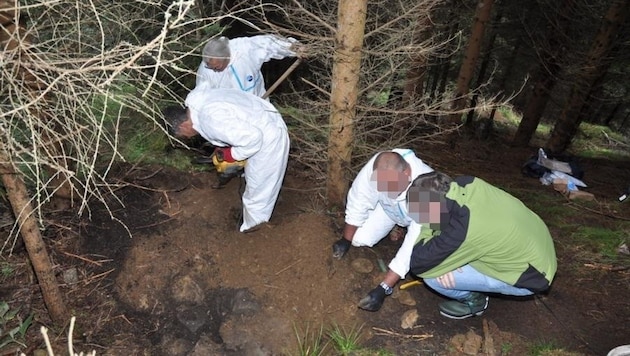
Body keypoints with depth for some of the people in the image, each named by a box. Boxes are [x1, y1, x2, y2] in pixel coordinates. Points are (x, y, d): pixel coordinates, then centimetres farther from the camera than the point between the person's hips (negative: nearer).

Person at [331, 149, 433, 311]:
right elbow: (358, 202, -21)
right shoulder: (377, 167, -37)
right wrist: (346, 240, -10)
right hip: (390, 207, 3)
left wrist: (383, 289, -41)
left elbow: (413, 247, -41)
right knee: (359, 239, -8)